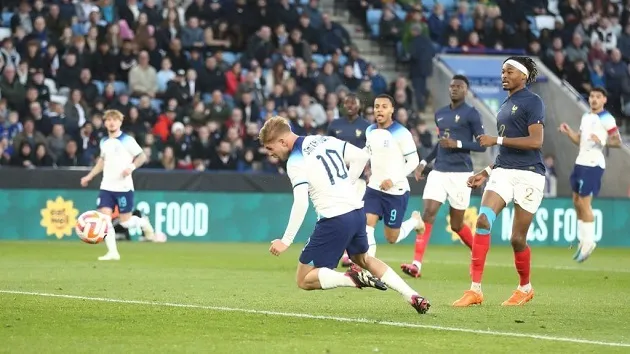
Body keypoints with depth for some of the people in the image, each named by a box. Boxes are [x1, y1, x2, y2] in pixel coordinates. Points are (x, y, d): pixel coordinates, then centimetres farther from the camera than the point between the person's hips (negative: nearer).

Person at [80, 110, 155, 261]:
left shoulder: (127, 140, -7)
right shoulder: (104, 142, 11)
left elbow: (142, 156, -6)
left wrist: (132, 167, -23)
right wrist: (89, 176, 22)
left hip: (123, 187, -5)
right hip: (106, 187, 5)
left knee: (125, 222, -3)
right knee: (104, 219, -8)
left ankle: (144, 223, 29)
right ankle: (112, 252, -3)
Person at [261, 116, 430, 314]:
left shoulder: (295, 162, -10)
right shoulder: (324, 140, 11)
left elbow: (301, 204, -19)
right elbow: (361, 157, 12)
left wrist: (286, 241, -16)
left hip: (334, 219, -8)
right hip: (357, 211, 8)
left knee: (305, 280, 2)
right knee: (363, 259, 35)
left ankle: (353, 278, -19)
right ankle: (413, 297, 26)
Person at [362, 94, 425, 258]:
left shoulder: (401, 133, -15)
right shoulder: (370, 131, 4)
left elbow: (414, 161, -13)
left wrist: (393, 180, -20)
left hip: (397, 191, -5)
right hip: (374, 188, 5)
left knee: (392, 238, 6)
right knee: (366, 228, -13)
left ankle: (414, 221, 35)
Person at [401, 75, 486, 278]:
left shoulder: (471, 114, -4)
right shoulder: (440, 114, 15)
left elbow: (482, 145, -7)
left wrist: (458, 144, -19)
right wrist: (424, 162, 19)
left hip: (460, 173, -5)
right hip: (439, 171, 5)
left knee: (456, 224, 3)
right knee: (427, 214, -12)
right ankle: (417, 264, -18)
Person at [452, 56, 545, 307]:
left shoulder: (532, 102, -6)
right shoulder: (506, 105, 20)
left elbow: (535, 141, -17)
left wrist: (497, 140, -15)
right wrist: (486, 172, 23)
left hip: (528, 175, -7)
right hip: (503, 172, 7)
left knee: (517, 238, -2)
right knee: (483, 220, -15)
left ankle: (525, 288, 25)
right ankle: (475, 289, -16)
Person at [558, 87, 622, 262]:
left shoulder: (606, 119, -9)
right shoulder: (586, 117, 16)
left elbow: (617, 142, -11)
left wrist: (602, 141, -27)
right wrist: (569, 132, 4)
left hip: (594, 164, -9)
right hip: (581, 162, 9)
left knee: (584, 203, -9)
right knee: (577, 202, 12)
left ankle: (588, 242, 1)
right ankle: (583, 240, 22)